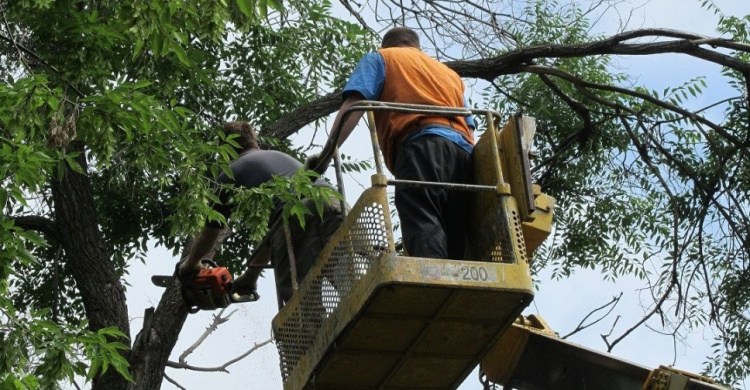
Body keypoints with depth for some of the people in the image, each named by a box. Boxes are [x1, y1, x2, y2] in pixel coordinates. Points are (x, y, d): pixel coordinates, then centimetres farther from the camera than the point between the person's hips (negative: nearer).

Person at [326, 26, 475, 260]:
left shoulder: (380, 58, 24)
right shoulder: (450, 73, 40)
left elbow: (354, 105, 7)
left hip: (422, 147, -5)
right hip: (464, 152, 5)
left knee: (423, 226, -23)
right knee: (458, 242, -3)